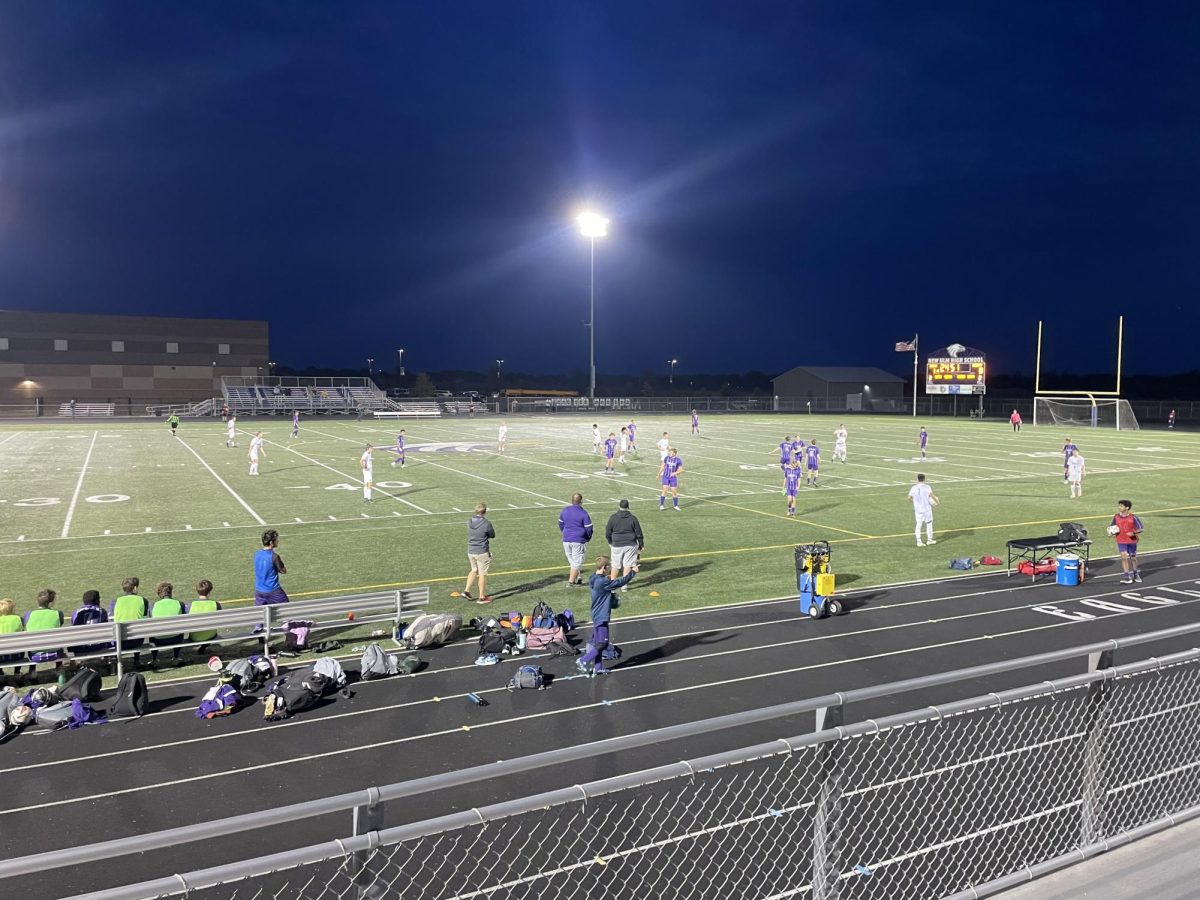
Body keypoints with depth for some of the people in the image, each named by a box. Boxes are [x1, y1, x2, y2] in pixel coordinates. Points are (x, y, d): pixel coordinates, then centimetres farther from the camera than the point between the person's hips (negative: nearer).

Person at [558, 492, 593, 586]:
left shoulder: (565, 510, 3)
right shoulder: (583, 513, -12)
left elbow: (560, 524, 14)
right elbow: (588, 528, -9)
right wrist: (588, 538, 10)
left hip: (566, 540, 4)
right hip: (579, 541, -4)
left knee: (571, 560, 19)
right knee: (577, 561, 6)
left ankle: (577, 577, 17)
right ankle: (571, 581, 6)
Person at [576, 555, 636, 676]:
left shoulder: (594, 579, 5)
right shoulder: (602, 582, -24)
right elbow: (620, 582, -17)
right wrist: (633, 572, -7)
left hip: (597, 616, 10)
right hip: (602, 617, -10)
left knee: (597, 643, 14)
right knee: (602, 643, -2)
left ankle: (597, 667, 20)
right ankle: (583, 661, 1)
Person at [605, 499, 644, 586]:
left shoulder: (613, 517, -4)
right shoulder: (633, 518, -4)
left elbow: (607, 533, 2)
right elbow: (638, 533, 0)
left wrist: (610, 542, 19)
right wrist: (641, 545, 13)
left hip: (617, 545, 0)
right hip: (630, 545, 0)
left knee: (615, 566, 13)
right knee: (627, 565, 4)